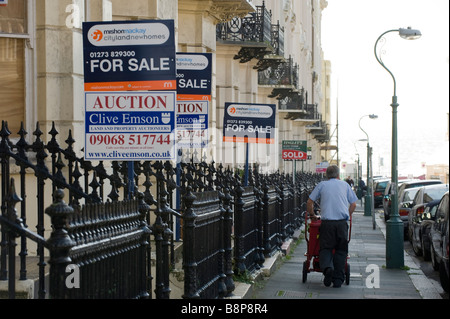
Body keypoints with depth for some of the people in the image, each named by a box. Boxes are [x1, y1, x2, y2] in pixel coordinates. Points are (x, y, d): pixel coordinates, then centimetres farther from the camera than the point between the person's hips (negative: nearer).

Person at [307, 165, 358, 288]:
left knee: (325, 248, 4)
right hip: (342, 222, 1)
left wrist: (312, 215, 25)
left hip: (327, 222, -1)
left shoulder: (322, 185, 13)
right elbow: (353, 204, 15)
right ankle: (338, 279, 2)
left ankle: (327, 267, -25)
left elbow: (309, 202, 12)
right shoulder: (345, 185, 16)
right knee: (341, 250, 7)